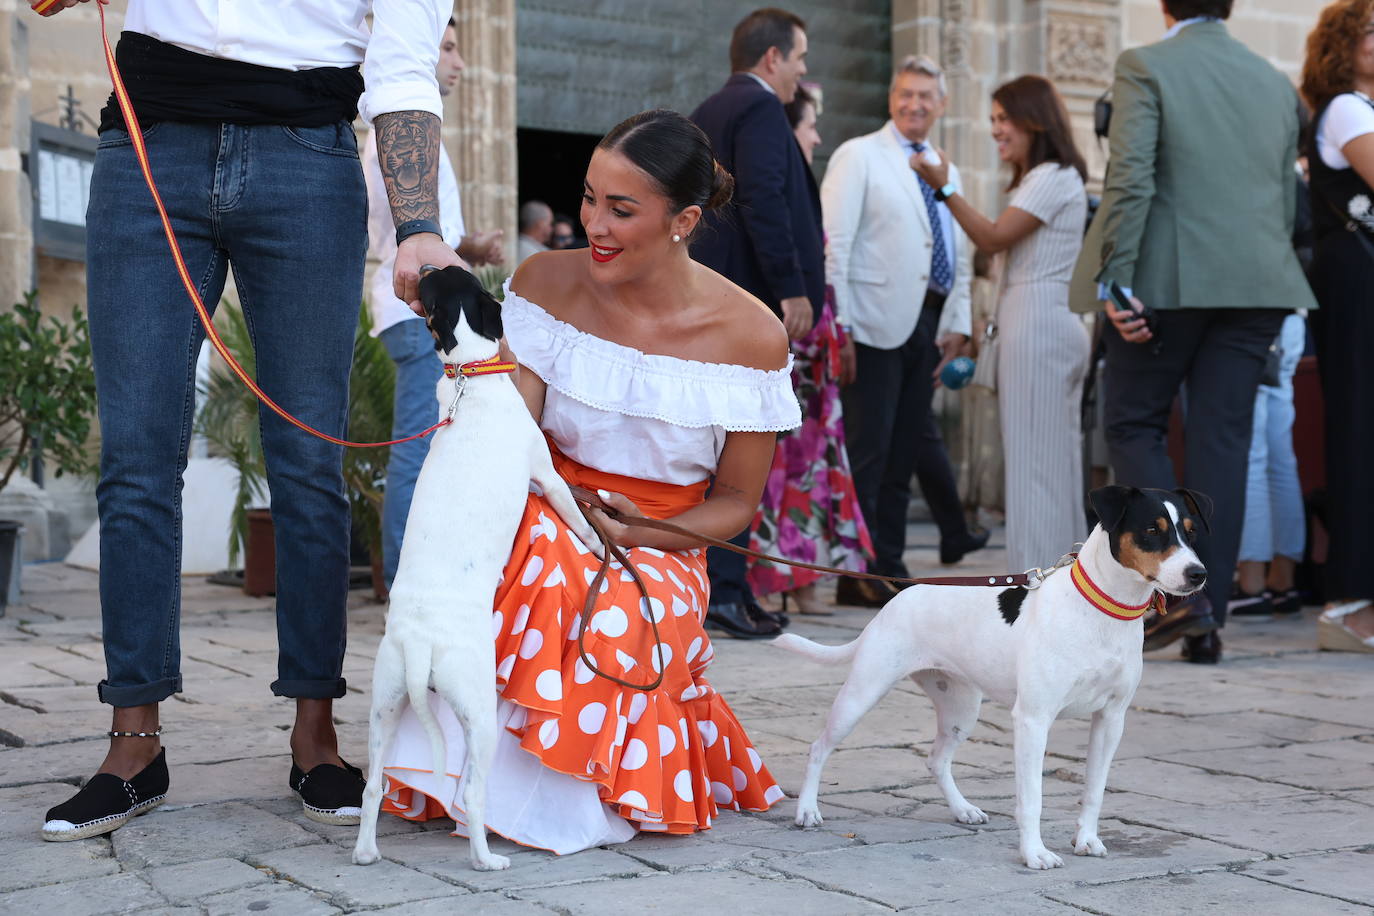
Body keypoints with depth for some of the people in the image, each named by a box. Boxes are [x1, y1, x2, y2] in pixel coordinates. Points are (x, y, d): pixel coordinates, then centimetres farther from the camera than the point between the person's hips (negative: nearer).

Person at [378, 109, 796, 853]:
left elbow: (737, 500, 2)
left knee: (614, 620, -38)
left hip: (660, 553, -1)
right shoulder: (546, 284, -3)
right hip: (545, 524, 1)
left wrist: (646, 535, -17)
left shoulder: (751, 336, -7)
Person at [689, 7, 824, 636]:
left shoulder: (706, 114, 21)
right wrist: (792, 290, -19)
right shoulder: (759, 109, -8)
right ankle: (724, 589, -10)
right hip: (749, 301, -10)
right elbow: (764, 203, -19)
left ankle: (731, 587, 15)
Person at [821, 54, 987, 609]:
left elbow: (959, 258, 22)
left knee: (906, 448, 9)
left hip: (927, 323, 7)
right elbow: (834, 244, -9)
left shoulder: (946, 174, 19)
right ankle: (858, 574, -2)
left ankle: (888, 565, 15)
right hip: (877, 324, -7)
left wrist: (957, 323, 10)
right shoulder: (859, 157, -1)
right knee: (868, 452, -6)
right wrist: (837, 322, -16)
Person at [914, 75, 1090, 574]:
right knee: (1055, 458, 10)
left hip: (1037, 324, -10)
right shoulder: (1038, 179, 22)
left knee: (1033, 455, -8)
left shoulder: (1053, 178, -9)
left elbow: (992, 238, -13)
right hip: (1042, 323, 10)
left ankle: (1037, 581, -5)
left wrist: (945, 185, -15)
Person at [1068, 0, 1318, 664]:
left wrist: (1115, 280, -12)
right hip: (1257, 285, 5)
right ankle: (1207, 622, 7)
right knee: (1221, 440, 6)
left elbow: (1130, 181, -13)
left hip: (1168, 281, -5)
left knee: (1134, 425, 7)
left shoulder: (1145, 67, -3)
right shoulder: (1276, 83, 14)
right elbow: (1286, 201, 16)